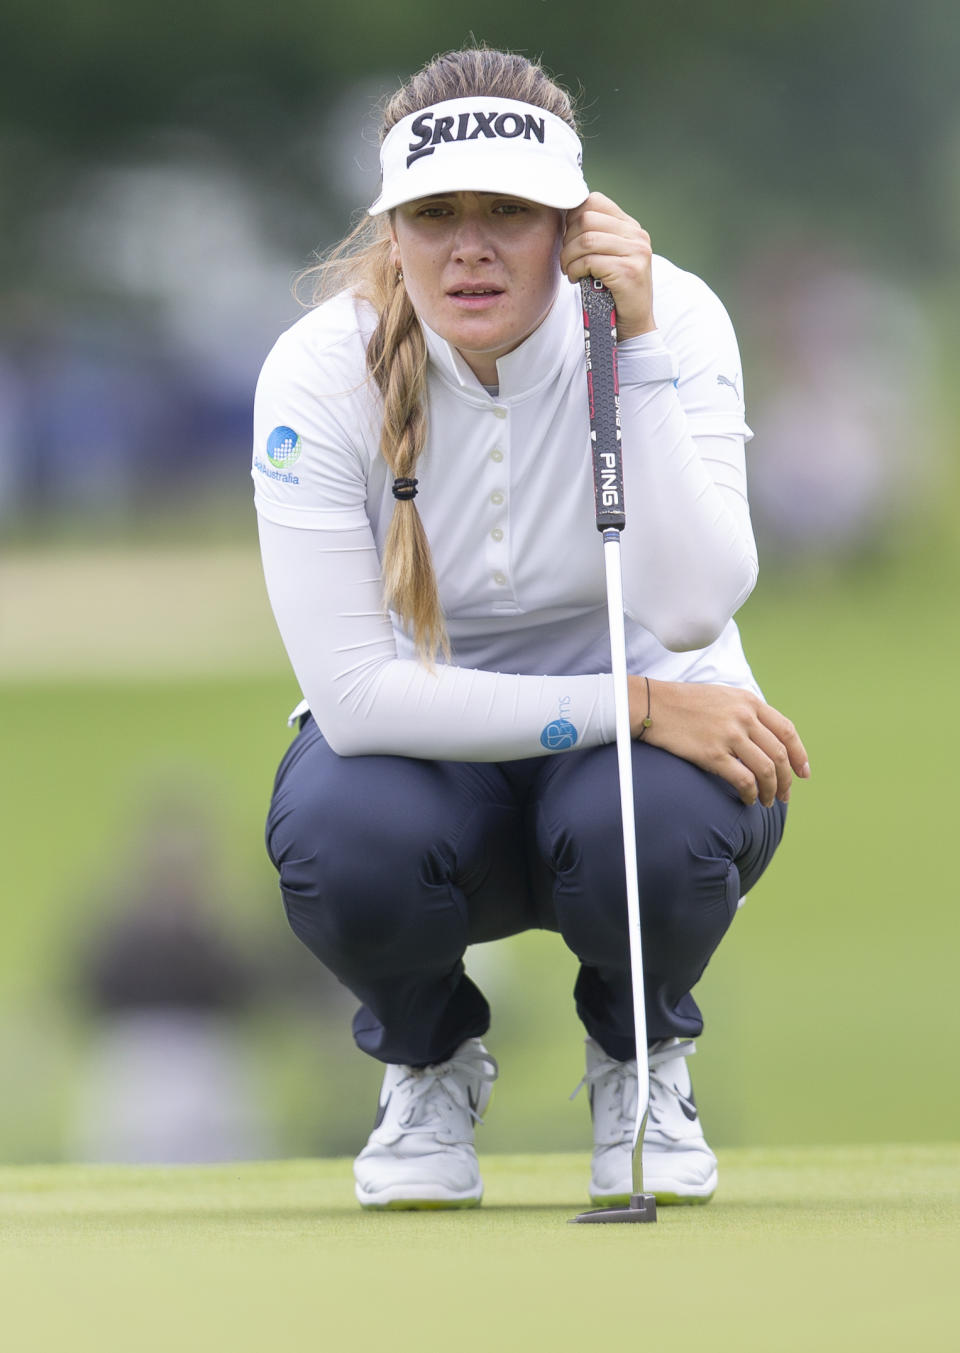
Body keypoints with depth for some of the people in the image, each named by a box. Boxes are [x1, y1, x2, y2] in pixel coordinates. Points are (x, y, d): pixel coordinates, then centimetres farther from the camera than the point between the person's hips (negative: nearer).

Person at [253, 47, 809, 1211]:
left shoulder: (670, 318, -19)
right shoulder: (321, 370, -20)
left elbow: (691, 612, -31)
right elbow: (353, 692, -25)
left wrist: (640, 354, -35)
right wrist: (635, 707, -31)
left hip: (642, 752, 0)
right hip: (424, 747, 0)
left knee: (657, 828, -35)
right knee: (342, 839, -35)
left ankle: (638, 1058, 2)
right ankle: (430, 1062, 2)